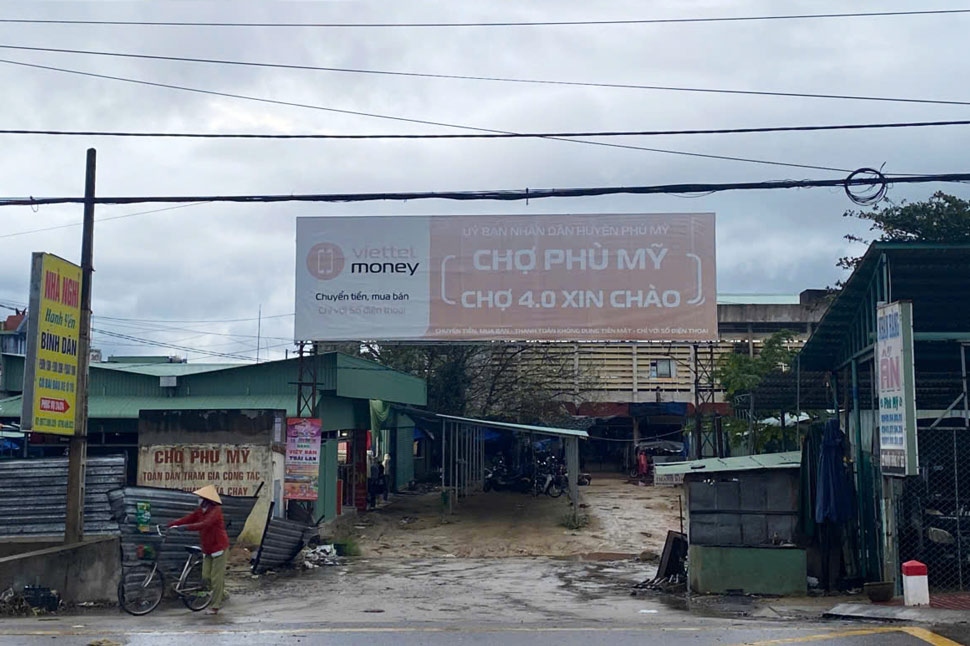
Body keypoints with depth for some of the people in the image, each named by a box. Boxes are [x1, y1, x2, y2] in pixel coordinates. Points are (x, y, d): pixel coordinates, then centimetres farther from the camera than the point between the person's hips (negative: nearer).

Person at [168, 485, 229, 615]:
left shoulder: (216, 510, -18)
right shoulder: (200, 510, 6)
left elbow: (204, 524, -32)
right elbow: (187, 519, -1)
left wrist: (185, 527, -40)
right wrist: (170, 525, -12)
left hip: (219, 548, -7)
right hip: (207, 550, 7)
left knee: (216, 578, -4)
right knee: (206, 577, 3)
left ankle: (215, 607, 4)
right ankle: (221, 593, 27)